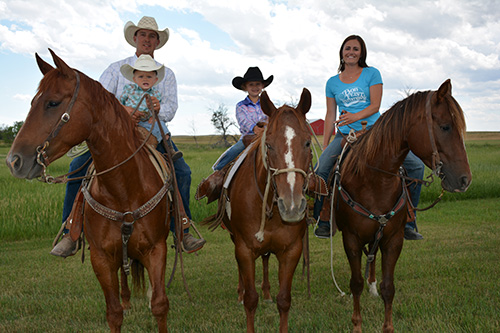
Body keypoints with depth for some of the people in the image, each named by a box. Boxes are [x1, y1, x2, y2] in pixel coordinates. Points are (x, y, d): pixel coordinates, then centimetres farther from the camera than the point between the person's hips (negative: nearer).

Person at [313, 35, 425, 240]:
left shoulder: (372, 74, 5)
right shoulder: (332, 82, 12)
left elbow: (375, 105, -6)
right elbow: (330, 115, 12)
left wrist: (355, 117, -24)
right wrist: (324, 147, 5)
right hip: (344, 135, 1)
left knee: (416, 165, -15)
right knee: (320, 171, -22)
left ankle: (407, 222, -5)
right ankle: (324, 221, -6)